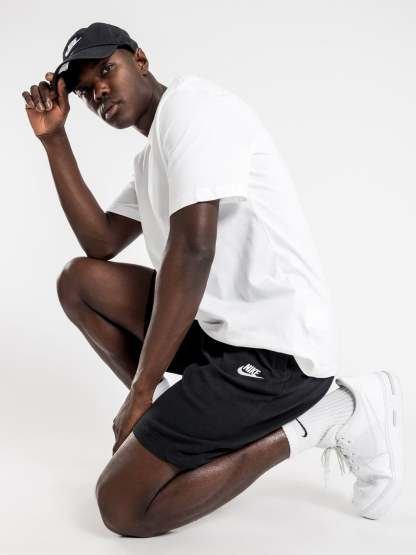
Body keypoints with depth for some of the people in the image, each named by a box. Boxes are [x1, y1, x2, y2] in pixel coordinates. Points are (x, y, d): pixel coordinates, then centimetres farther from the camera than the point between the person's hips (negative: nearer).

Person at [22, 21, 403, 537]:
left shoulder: (189, 103, -10)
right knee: (78, 280, 10)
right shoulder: (151, 157, 20)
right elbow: (101, 244, 14)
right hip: (218, 324, 10)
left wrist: (142, 388, -16)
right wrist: (55, 139, 12)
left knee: (121, 505, -8)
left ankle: (319, 419, -3)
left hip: (274, 345, -9)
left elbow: (193, 250, -21)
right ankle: (169, 418, 9)